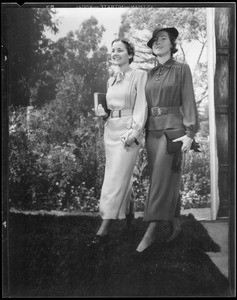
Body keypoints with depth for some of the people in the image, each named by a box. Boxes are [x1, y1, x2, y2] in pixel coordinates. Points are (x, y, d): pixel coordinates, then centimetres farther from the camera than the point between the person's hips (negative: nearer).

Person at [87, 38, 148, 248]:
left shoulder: (139, 75, -3)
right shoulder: (111, 81, 17)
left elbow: (141, 106, -10)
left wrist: (134, 132, -19)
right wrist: (103, 112, 4)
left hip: (129, 130, -7)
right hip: (111, 129, 7)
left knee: (116, 178, -12)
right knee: (123, 177, 13)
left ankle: (104, 231, -12)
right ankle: (130, 217, 32)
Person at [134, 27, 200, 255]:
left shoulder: (182, 69, 0)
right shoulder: (150, 74, 15)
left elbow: (188, 101, -6)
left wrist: (190, 133, -15)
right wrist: (143, 132, 12)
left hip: (173, 129, -5)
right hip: (152, 130, 6)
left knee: (161, 181, -12)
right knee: (168, 182, 8)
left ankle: (150, 234, -12)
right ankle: (176, 225, 20)